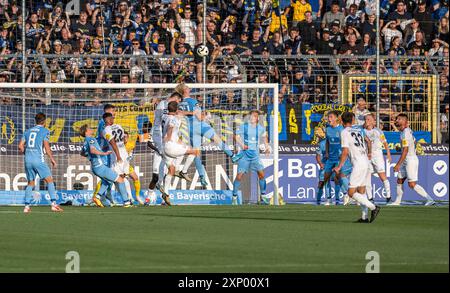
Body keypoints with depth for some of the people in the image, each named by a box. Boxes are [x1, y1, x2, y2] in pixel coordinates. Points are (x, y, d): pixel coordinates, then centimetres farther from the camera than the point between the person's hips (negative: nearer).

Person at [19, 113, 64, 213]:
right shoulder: (45, 131, 0)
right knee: (49, 180, -3)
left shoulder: (28, 131, 16)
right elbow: (46, 147, -9)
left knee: (30, 183, 15)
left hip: (28, 160, 5)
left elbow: (20, 146, 12)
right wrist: (52, 159, 0)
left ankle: (27, 206, 6)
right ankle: (54, 203, -15)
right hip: (38, 159, -5)